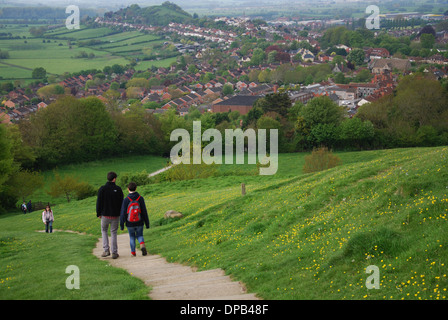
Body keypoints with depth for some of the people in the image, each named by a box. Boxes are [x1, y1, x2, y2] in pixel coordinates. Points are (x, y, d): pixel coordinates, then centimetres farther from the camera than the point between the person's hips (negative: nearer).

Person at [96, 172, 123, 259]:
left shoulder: (102, 189, -7)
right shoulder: (118, 189, -5)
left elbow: (99, 202, -5)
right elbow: (121, 202, 0)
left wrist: (98, 213, 5)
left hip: (105, 215, 0)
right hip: (115, 215, 0)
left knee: (104, 231, 20)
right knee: (113, 233, 10)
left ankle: (106, 250, 8)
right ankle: (114, 253, 7)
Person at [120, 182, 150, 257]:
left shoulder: (126, 200, -10)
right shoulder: (140, 198, -6)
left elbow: (123, 213, -8)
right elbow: (144, 212, -3)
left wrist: (121, 224, 1)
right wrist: (147, 223, 5)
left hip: (130, 223, -1)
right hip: (139, 223, 1)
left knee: (132, 237, 15)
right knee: (139, 235, 16)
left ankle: (133, 252, 16)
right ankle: (142, 245, -13)